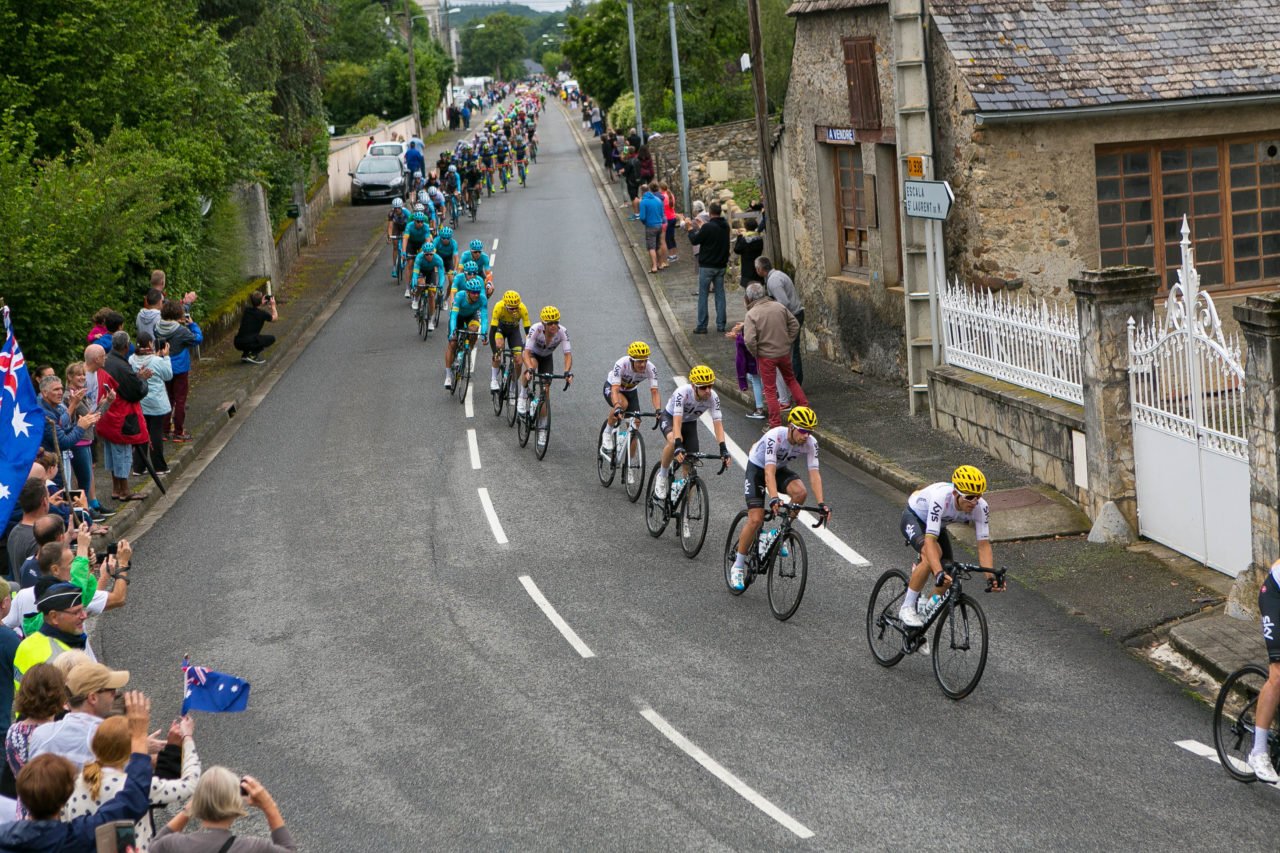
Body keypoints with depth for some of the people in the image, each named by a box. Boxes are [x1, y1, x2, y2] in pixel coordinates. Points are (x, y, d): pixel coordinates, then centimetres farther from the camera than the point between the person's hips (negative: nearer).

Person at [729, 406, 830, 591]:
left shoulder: (810, 443, -22)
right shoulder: (775, 437, -36)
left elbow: (814, 473, -26)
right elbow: (769, 471, -43)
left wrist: (821, 504, -37)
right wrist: (774, 499, -57)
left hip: (780, 468, 4)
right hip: (757, 467, -4)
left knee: (801, 493, -27)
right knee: (756, 519, -16)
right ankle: (738, 567, 0)